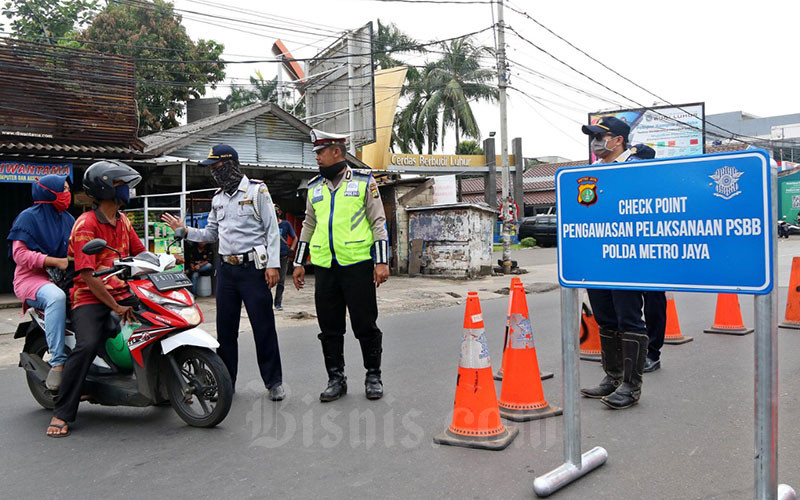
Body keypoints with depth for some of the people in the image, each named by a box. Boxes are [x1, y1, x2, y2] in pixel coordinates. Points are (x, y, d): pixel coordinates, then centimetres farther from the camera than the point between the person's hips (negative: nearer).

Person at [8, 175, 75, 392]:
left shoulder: (68, 219, 18)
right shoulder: (28, 217, -3)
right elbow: (20, 254, -12)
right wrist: (55, 261, -22)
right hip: (32, 278, -6)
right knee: (56, 297, -38)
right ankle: (57, 362, -37)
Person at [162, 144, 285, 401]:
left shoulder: (257, 190, -2)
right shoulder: (218, 198, 17)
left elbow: (272, 230, -6)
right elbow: (211, 234, 22)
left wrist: (273, 264, -13)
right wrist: (185, 230, 7)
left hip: (253, 267, -6)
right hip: (225, 268, 6)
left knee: (263, 326, -3)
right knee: (225, 328, 8)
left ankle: (274, 382, 8)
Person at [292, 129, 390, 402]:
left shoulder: (363, 181, 3)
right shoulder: (314, 187, 16)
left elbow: (378, 222, 1)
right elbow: (308, 225, 22)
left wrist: (381, 261, -7)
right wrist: (299, 262, 18)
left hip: (358, 265, -4)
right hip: (324, 267, 4)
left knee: (365, 324, 1)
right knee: (330, 326, 7)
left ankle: (373, 376, 16)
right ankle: (336, 378, 19)